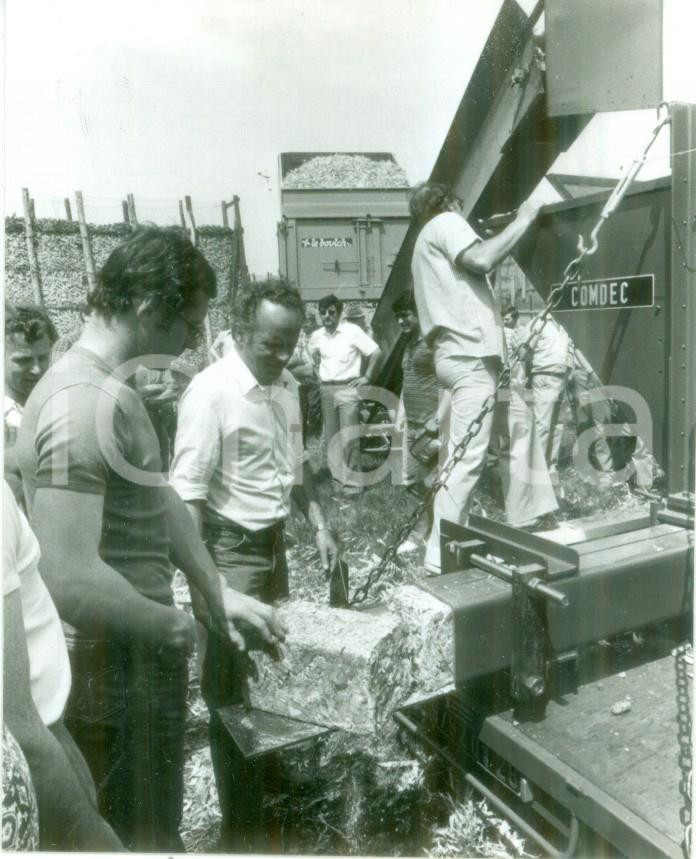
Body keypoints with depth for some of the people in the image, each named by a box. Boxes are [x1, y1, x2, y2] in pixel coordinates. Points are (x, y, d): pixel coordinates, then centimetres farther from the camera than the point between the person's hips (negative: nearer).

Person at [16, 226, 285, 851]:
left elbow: (160, 501, 13)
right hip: (113, 676, -9)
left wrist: (217, 593, 9)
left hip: (140, 661, 9)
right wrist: (173, 626, -17)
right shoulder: (83, 401, -27)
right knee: (142, 840, 15)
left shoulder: (115, 390, 7)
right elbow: (74, 583, -33)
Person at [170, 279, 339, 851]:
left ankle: (273, 779, 42)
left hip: (274, 543, 8)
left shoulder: (286, 386, 5)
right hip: (231, 549, -7)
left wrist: (319, 523, 8)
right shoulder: (212, 391, -19)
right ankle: (241, 829, 21)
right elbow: (188, 493, -22)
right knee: (232, 691, 4)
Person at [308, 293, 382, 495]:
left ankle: (353, 482, -2)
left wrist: (367, 377, -8)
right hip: (326, 389, 6)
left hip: (347, 388, -6)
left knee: (349, 438, -9)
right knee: (331, 438, 9)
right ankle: (338, 479, 19)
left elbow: (376, 352, -7)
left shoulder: (352, 331, -8)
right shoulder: (317, 336, 7)